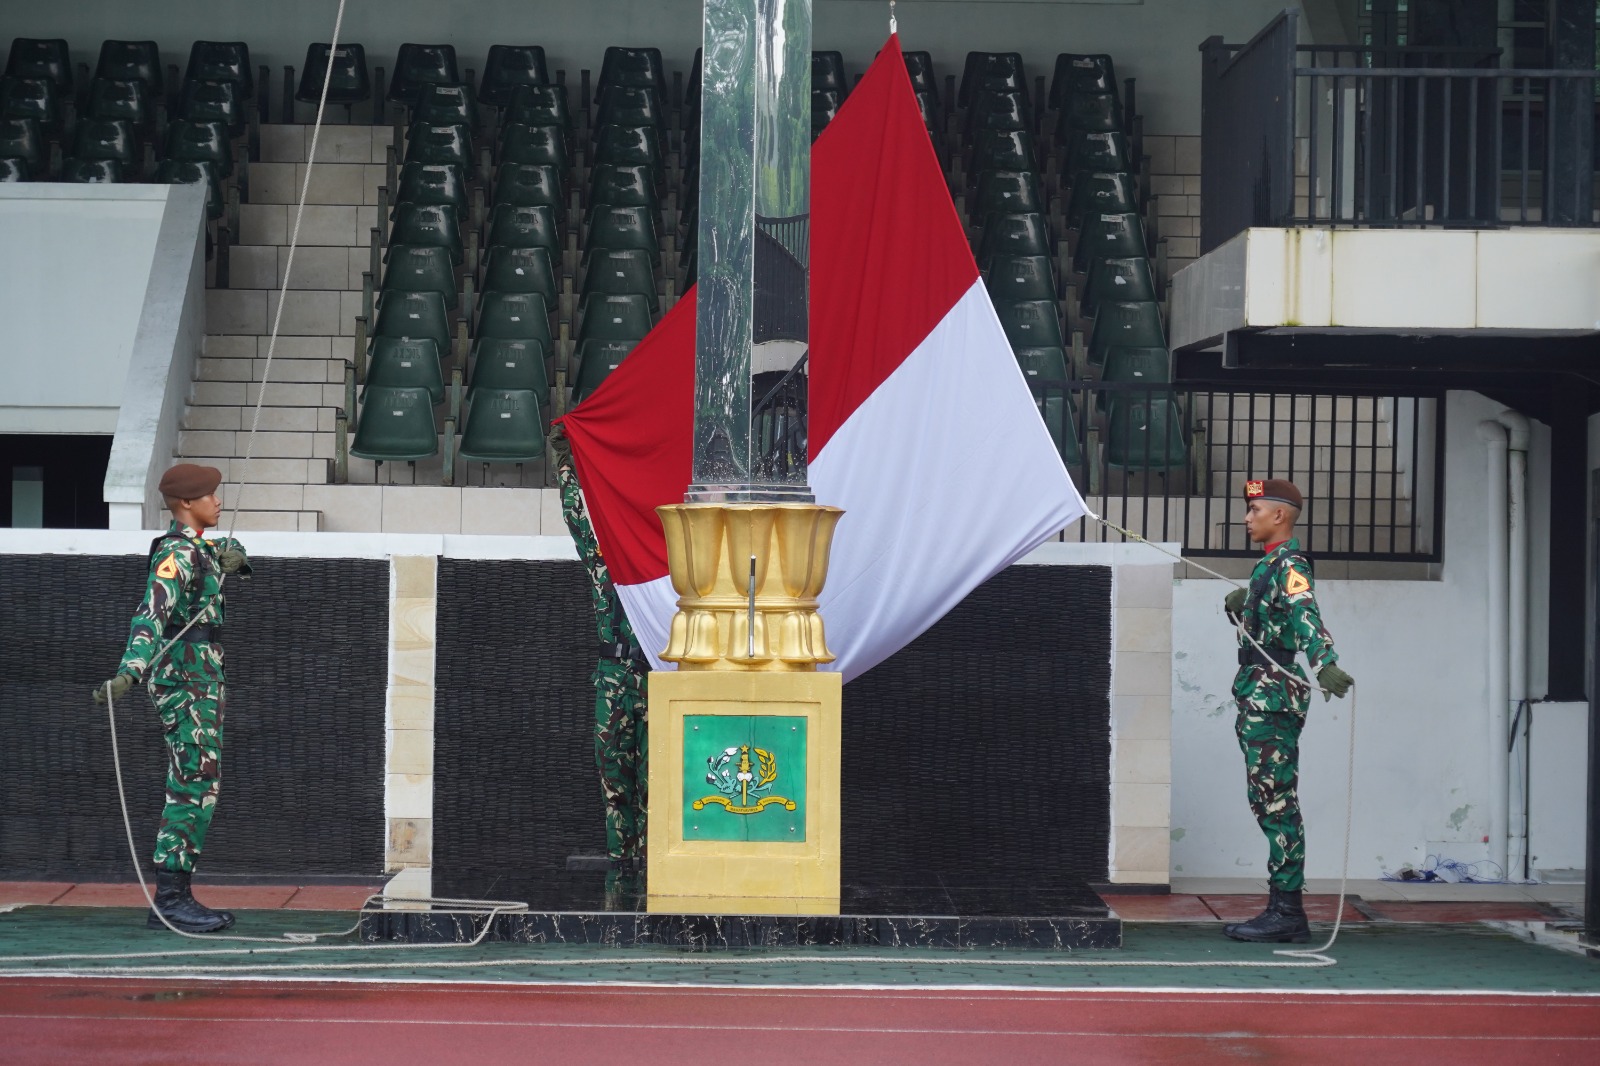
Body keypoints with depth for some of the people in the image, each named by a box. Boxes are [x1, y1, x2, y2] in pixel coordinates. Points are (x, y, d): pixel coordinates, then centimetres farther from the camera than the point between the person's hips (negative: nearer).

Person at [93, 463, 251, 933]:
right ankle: (170, 899, -10)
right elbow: (153, 613, -28)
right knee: (194, 789, -11)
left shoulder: (197, 547, 14)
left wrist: (230, 558, 4)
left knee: (196, 789, 12)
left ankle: (175, 898, 16)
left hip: (203, 682, 10)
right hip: (187, 682, -10)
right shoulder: (177, 554, -15)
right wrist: (129, 672, -43)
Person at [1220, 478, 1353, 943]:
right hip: (1258, 697, 11)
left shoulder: (1288, 566, -12)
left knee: (1277, 802, -10)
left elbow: (1305, 616, -30)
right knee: (1268, 802, 11)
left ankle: (1287, 913, -9)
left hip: (1274, 696, -11)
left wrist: (1325, 664, -46)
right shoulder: (1270, 565, 19)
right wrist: (1237, 606, 8)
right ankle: (1282, 909, 16)